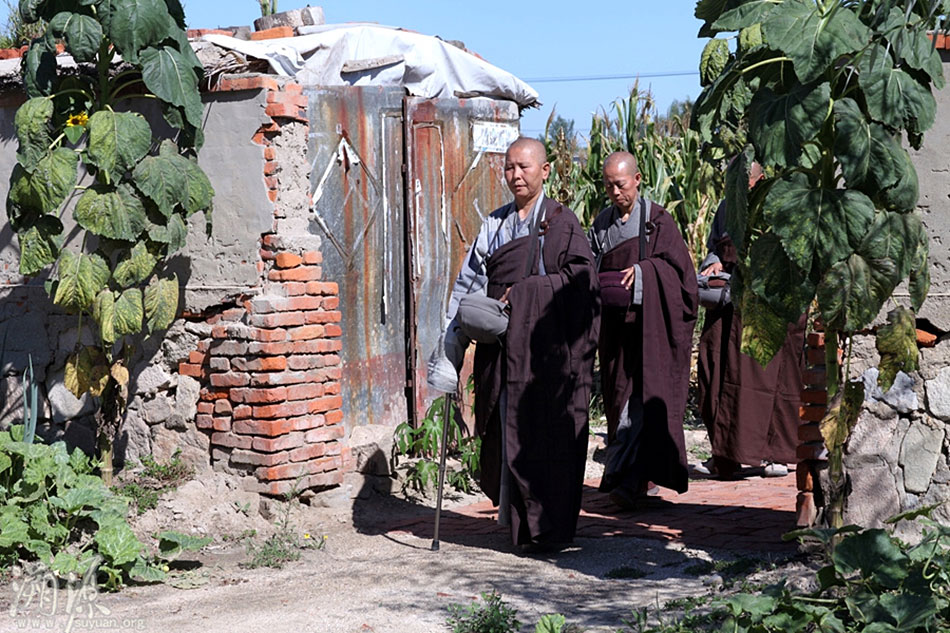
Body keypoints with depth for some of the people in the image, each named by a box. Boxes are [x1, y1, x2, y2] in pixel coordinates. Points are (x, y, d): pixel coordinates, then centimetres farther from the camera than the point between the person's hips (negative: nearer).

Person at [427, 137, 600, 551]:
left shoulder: (561, 221, 3)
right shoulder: (495, 224, 15)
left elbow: (581, 276, -6)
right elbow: (470, 281, 11)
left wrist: (524, 289, -11)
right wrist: (453, 336, 1)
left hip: (546, 345, -4)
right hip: (504, 346, 4)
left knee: (546, 433, -4)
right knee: (507, 433, 4)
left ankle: (549, 528, 2)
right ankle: (517, 515, 18)